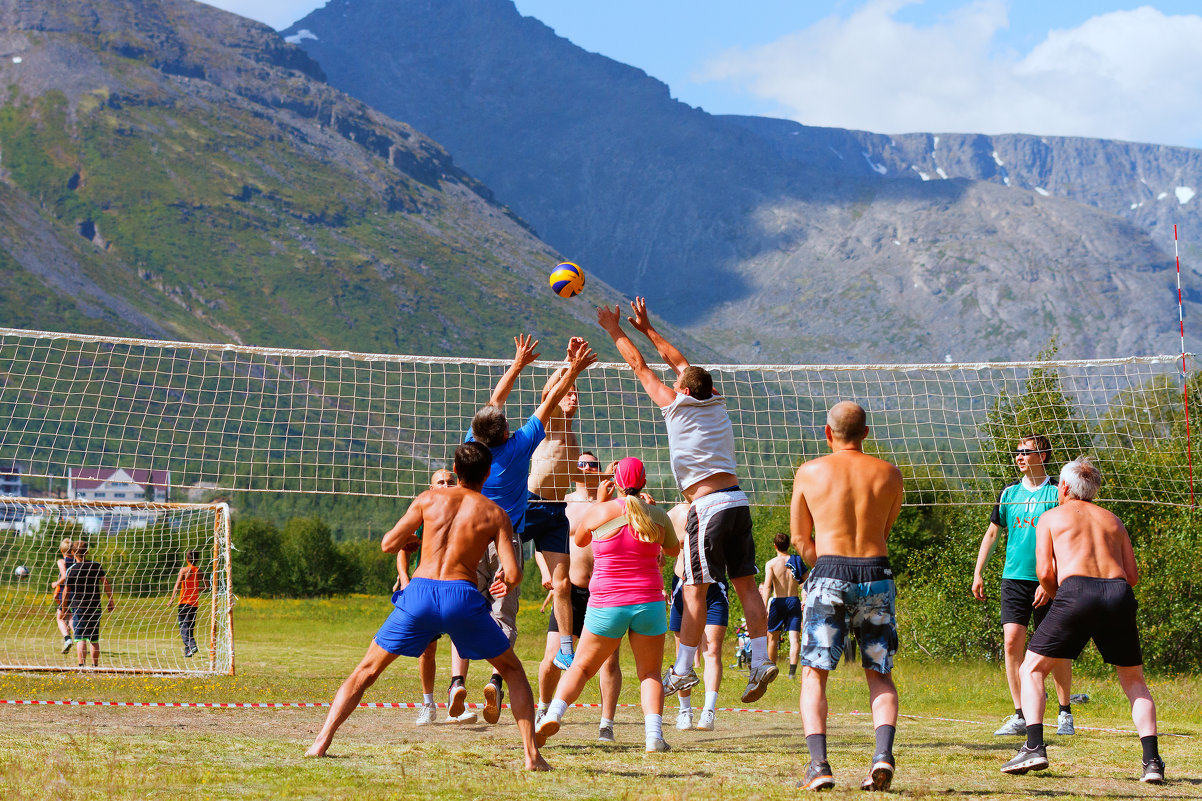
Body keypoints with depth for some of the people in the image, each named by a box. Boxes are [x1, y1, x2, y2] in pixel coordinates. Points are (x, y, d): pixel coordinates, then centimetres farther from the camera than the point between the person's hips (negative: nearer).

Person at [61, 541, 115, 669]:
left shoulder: (71, 570, -5)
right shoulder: (96, 566, 2)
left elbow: (66, 592, -1)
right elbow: (106, 583, -2)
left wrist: (64, 608, 9)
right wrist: (111, 600, 5)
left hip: (78, 607, -3)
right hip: (95, 608, 3)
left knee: (80, 639, -6)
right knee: (94, 639, 12)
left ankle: (81, 664, -19)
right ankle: (95, 665, 19)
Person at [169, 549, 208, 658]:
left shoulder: (184, 570, -6)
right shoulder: (199, 571, 9)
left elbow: (178, 584, -14)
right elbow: (206, 585, 14)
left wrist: (172, 598, -12)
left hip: (185, 601, -5)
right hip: (195, 603, 5)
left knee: (183, 626, -8)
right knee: (190, 627, 13)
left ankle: (192, 646, -27)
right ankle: (188, 651, 14)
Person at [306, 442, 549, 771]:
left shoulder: (429, 499, 12)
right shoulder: (495, 513, 8)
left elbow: (388, 544, 11)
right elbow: (513, 573, 0)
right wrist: (506, 583, 23)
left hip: (419, 594, 1)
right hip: (462, 596, -1)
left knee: (366, 671, 16)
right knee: (513, 670, 19)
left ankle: (321, 743, 3)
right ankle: (532, 755, 9)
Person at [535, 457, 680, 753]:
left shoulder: (599, 512, -6)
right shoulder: (658, 515, -1)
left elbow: (579, 540, 15)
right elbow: (673, 550, 19)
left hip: (606, 605, -1)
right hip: (649, 603, 1)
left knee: (582, 666, 13)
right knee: (650, 673, 10)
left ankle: (553, 713, -7)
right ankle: (654, 734, -9)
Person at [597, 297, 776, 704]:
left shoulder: (677, 405, -2)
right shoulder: (716, 402, 14)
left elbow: (640, 366, 9)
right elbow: (680, 362, 28)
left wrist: (615, 330, 22)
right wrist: (646, 328, 36)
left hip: (708, 504, -7)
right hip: (737, 500, 7)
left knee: (695, 590, -3)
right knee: (745, 583, 6)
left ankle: (682, 670, 1)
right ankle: (761, 660, 2)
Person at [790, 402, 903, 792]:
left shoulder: (809, 472, 4)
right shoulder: (889, 474, 8)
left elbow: (800, 540, 10)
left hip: (829, 573, -2)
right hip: (877, 575, 2)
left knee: (814, 674, 5)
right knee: (879, 675, 11)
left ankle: (819, 764, -10)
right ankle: (883, 752, -12)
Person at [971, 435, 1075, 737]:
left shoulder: (1057, 493, -4)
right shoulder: (1010, 492, 10)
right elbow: (992, 533, 17)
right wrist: (978, 574, 12)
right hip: (1014, 578, 4)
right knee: (1012, 641, -8)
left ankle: (1065, 713, 18)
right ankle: (1020, 716, -3)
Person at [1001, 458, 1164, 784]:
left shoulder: (1051, 517, 17)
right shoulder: (1112, 520, 26)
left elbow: (1045, 572, 6)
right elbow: (1132, 575, 19)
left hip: (1076, 590, -3)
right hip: (1118, 592, 3)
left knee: (1031, 669, 12)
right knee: (1134, 681, 18)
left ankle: (1034, 747, -6)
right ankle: (1152, 760, 1)